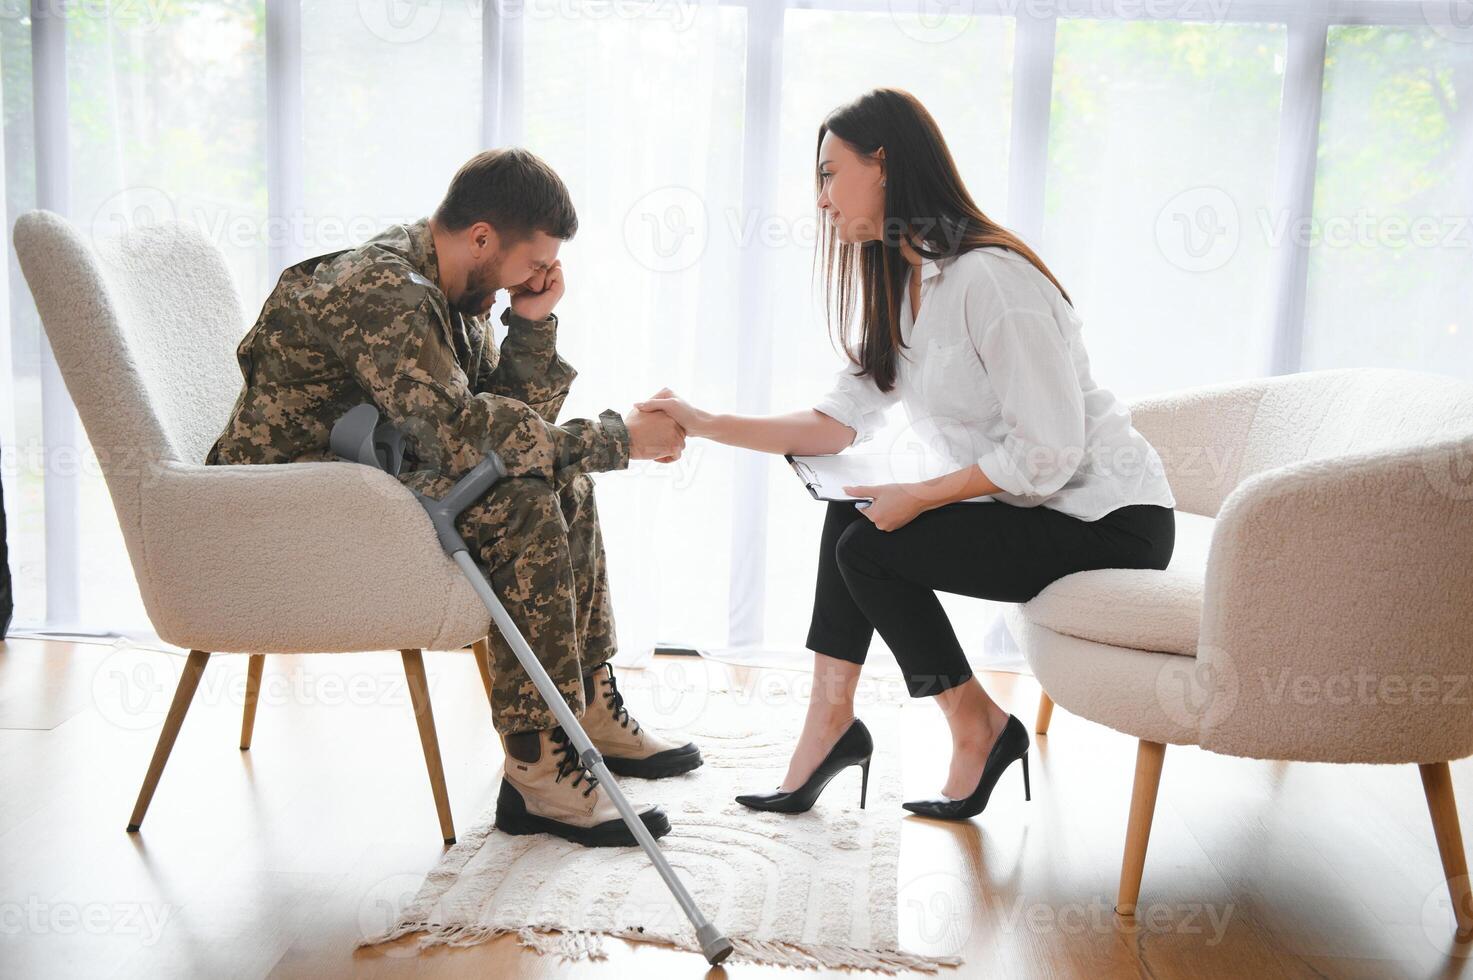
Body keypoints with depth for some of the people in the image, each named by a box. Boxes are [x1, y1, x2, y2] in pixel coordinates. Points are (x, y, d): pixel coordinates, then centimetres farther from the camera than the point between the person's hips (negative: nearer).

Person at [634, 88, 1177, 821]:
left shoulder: (989, 278, -23)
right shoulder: (899, 287, 9)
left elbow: (1047, 453, -26)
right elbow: (838, 423, 5)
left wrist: (917, 498, -19)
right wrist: (705, 424, -3)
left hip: (1110, 519, -9)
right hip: (1035, 509, 9)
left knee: (872, 547, -15)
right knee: (850, 518, 0)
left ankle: (979, 729, 4)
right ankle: (830, 726, 4)